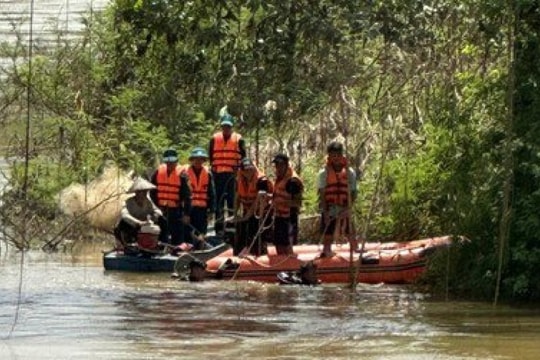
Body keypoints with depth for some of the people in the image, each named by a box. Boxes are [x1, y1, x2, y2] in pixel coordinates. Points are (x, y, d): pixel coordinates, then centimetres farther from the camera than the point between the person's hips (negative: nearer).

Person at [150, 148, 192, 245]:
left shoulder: (181, 174, -9)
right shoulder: (158, 172, 2)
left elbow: (187, 196, -8)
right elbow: (153, 192, 10)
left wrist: (186, 213, -11)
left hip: (176, 210, -4)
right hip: (160, 209, 4)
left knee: (177, 237, -2)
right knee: (162, 236, 11)